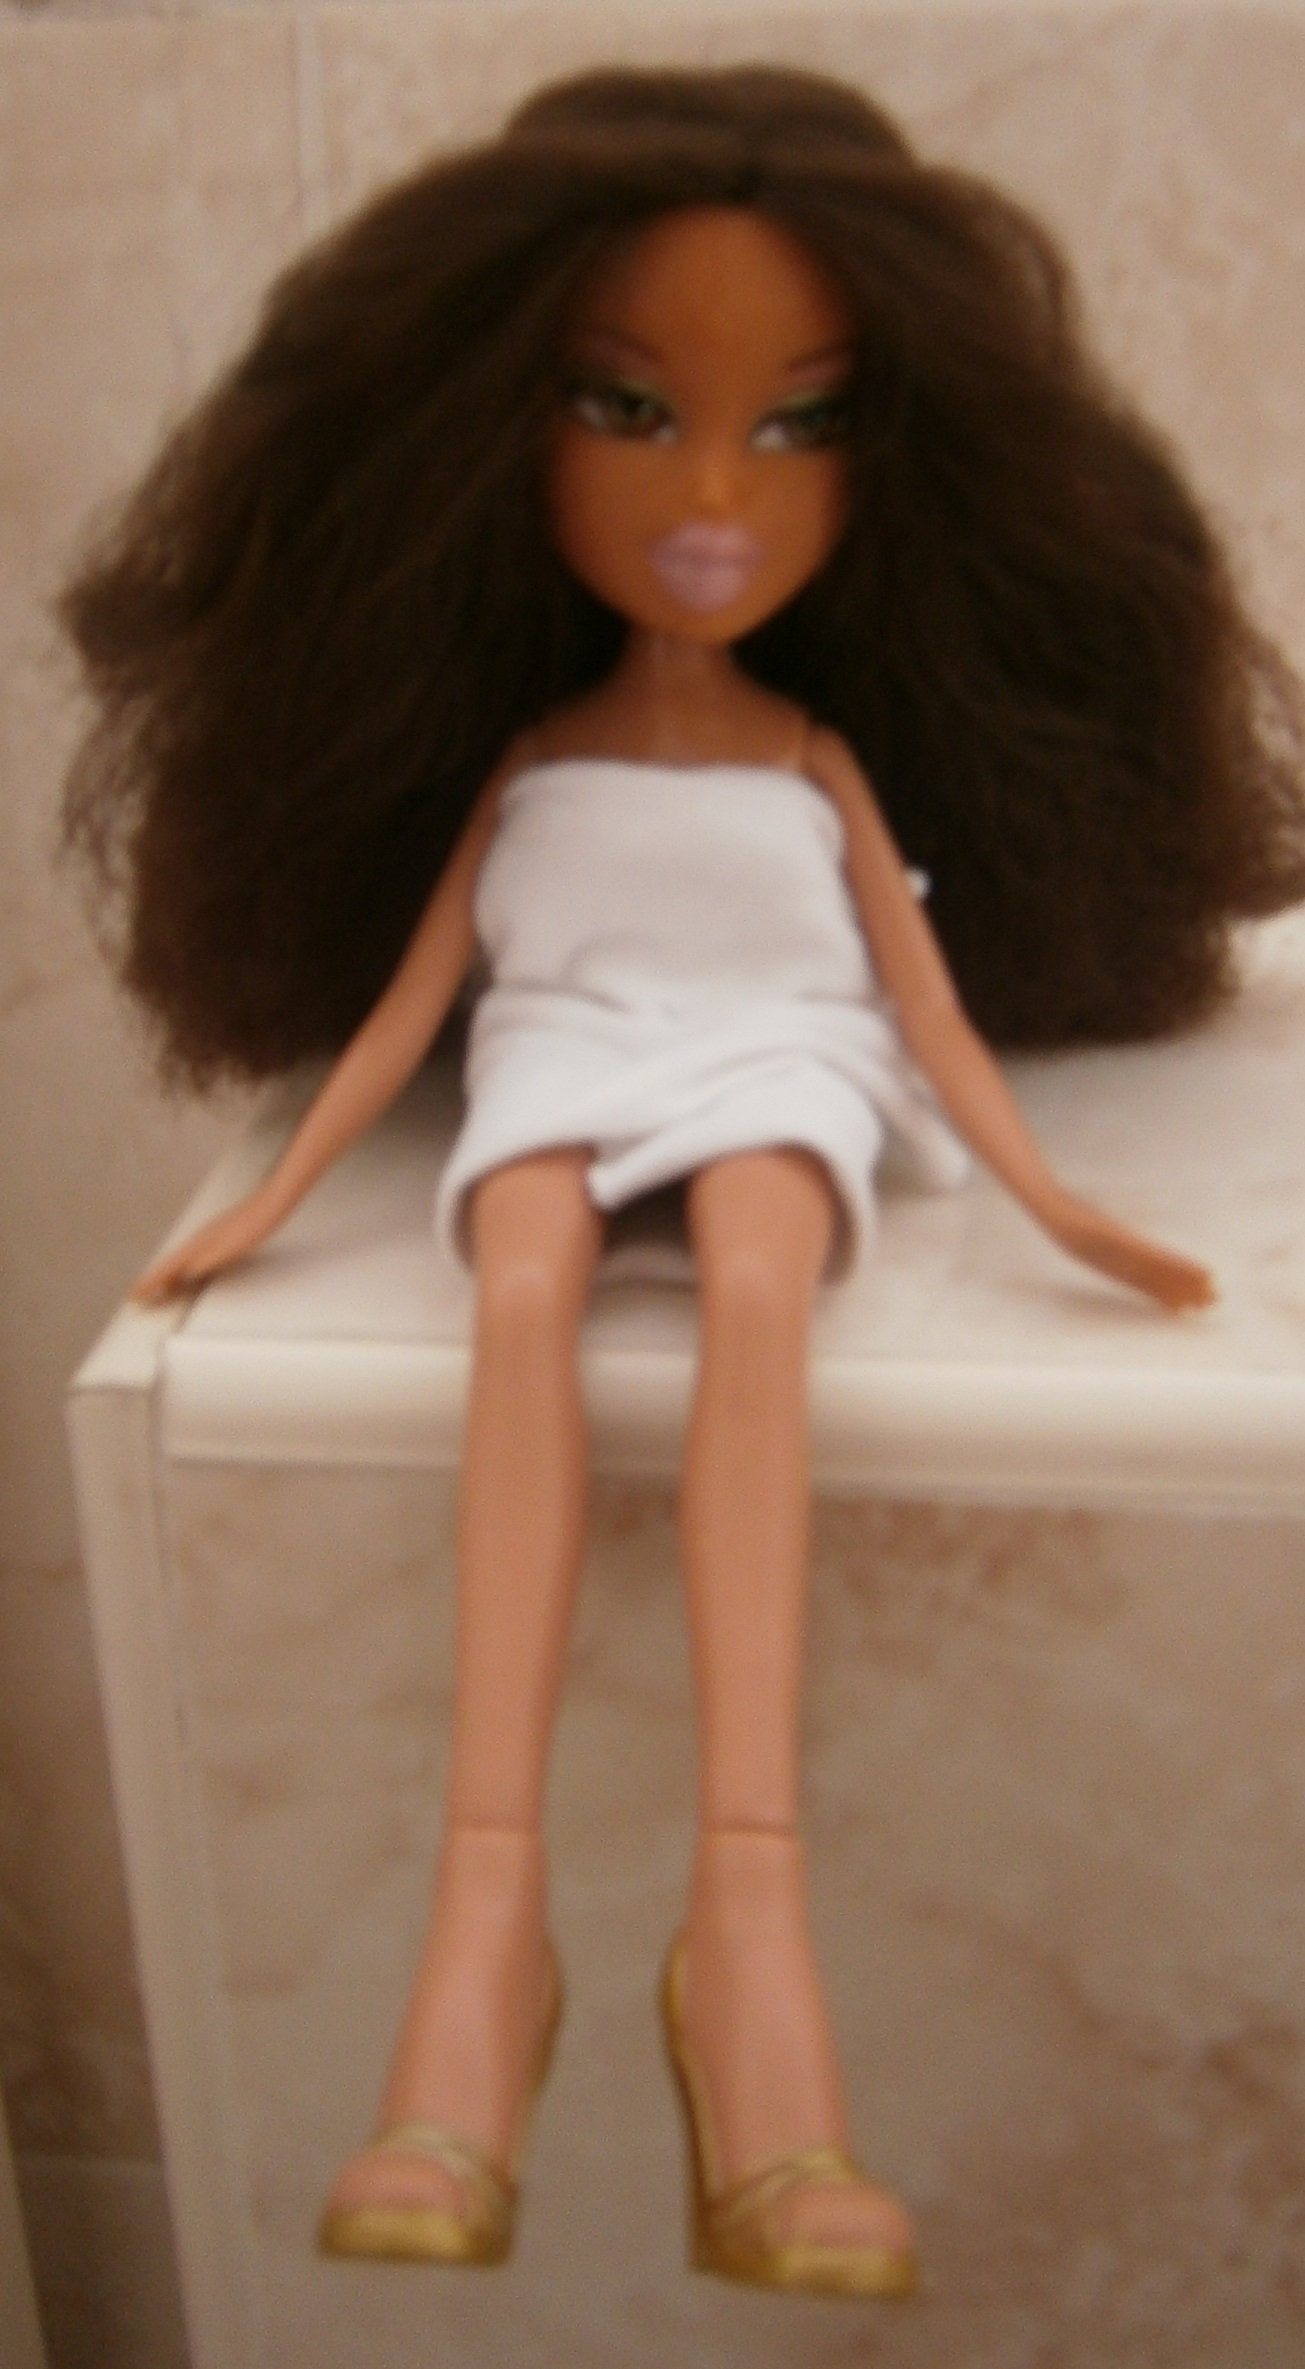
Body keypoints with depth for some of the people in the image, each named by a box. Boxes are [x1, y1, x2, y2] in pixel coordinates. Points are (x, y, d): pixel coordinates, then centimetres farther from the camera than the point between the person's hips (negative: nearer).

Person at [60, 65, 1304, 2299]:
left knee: (755, 1292, -37)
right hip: (560, 1072, 1)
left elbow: (923, 995, 8)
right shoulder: (521, 757, 11)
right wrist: (276, 1196, 6)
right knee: (523, 1301, -35)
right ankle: (489, 1905, -43)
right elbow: (408, 989, 11)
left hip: (773, 1075, 0)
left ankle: (750, 1903, -48)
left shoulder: (825, 761, 11)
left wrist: (1051, 1201, 0)